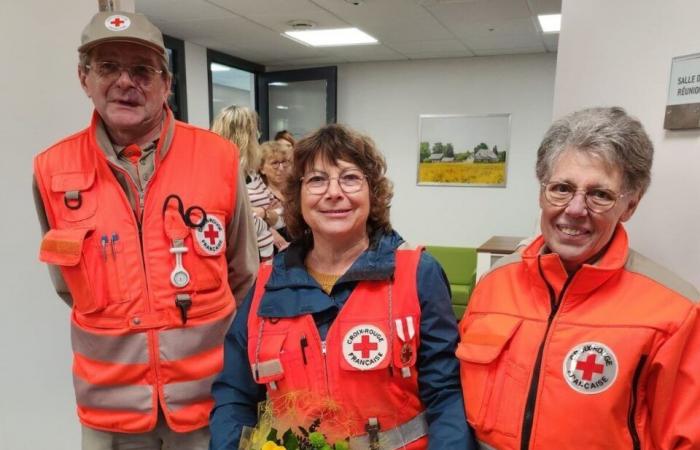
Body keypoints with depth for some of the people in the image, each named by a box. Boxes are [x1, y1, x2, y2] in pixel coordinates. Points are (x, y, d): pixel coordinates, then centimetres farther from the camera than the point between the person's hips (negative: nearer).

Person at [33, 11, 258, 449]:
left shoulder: (218, 158, -10)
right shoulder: (53, 171, -6)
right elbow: (69, 284, 9)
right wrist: (116, 331, 11)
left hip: (211, 393, -1)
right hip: (110, 401, 2)